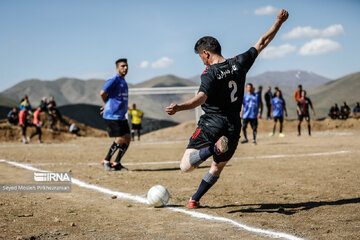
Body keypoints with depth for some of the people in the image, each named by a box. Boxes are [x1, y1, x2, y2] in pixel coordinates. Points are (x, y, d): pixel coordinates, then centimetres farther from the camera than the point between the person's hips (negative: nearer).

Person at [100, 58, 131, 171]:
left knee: (127, 139, 3)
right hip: (112, 115, -9)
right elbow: (103, 93, -16)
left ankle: (116, 163, 12)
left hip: (122, 116, 9)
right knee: (120, 139, -11)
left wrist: (107, 106, 15)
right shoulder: (114, 80, -11)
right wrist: (108, 104, 2)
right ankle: (106, 161, 5)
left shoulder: (124, 82, 17)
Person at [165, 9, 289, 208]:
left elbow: (201, 98, -29)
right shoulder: (239, 64, 4)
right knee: (217, 167, 24)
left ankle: (214, 148, -32)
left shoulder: (210, 73, -12)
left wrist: (178, 107, -43)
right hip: (233, 128, 6)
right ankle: (194, 200, 27)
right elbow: (261, 43, 13)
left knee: (185, 166, -11)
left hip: (212, 124, -6)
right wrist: (279, 22, 24)